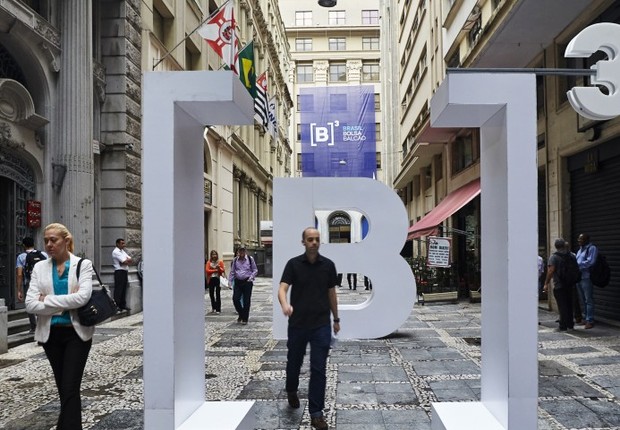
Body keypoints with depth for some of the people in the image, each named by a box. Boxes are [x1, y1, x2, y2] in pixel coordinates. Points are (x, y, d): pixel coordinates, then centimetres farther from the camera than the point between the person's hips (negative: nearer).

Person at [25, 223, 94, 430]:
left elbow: (82, 297, -20)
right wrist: (66, 303, -14)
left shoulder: (83, 264, -4)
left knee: (70, 389, -6)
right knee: (63, 388, 14)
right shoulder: (40, 267, 4)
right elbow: (31, 304, -7)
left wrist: (47, 300, -15)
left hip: (76, 332, -3)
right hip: (51, 334, 4)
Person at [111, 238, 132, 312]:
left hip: (125, 272, 9)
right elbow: (125, 262, -17)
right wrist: (128, 260, 3)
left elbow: (130, 260, 12)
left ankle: (123, 305, 15)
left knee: (124, 289, 10)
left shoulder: (123, 251, 20)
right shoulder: (116, 252, -8)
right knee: (118, 289, -8)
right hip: (119, 271, -9)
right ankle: (116, 306, -6)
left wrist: (126, 260, -7)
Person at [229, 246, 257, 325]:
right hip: (238, 282, 2)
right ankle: (241, 314, 19)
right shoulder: (235, 260, 5)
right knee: (235, 299, -4)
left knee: (246, 301, 0)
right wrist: (230, 282, 4)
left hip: (247, 282, -2)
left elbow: (255, 270, 6)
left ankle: (245, 318, 12)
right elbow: (232, 272, 11)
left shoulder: (250, 259, -1)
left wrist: (251, 277, -10)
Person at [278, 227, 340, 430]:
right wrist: (285, 304, -37)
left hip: (321, 324, 0)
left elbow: (331, 293, 11)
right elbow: (282, 288, -16)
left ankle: (316, 413, 5)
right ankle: (291, 391, 46)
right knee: (294, 362, 17)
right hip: (297, 324, 0)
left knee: (319, 369, -2)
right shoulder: (293, 264, -5)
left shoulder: (328, 265, 2)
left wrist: (336, 318, 13)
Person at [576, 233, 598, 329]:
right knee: (582, 300, 14)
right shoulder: (580, 249, 19)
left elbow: (590, 262, -17)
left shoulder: (592, 248, -6)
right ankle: (585, 318, 23)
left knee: (588, 300, -5)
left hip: (586, 277, -8)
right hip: (578, 277, 8)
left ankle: (590, 320, -2)